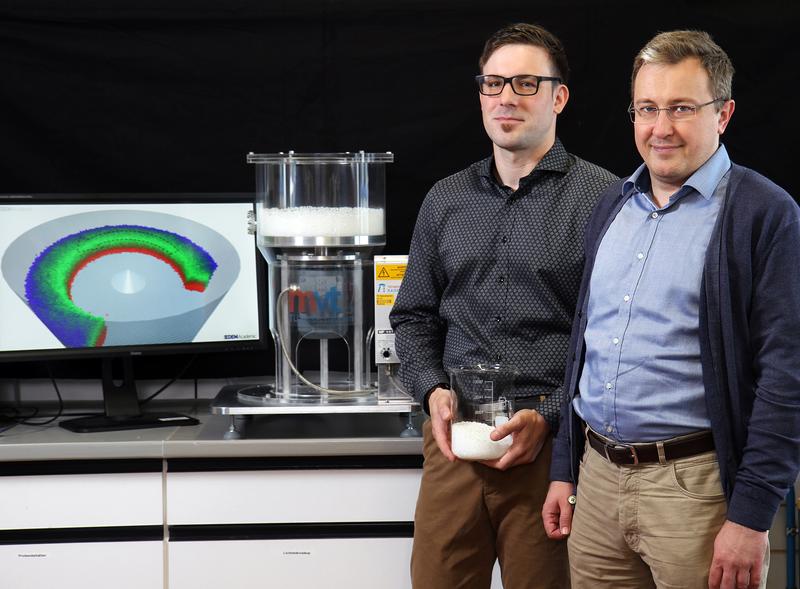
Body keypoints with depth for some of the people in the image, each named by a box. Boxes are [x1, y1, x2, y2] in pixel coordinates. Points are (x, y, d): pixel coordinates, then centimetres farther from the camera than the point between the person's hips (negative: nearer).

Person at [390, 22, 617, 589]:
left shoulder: (600, 197, -2)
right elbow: (413, 316, 18)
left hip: (554, 440, -4)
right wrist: (433, 392, 0)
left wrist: (547, 416, -15)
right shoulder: (446, 200, 14)